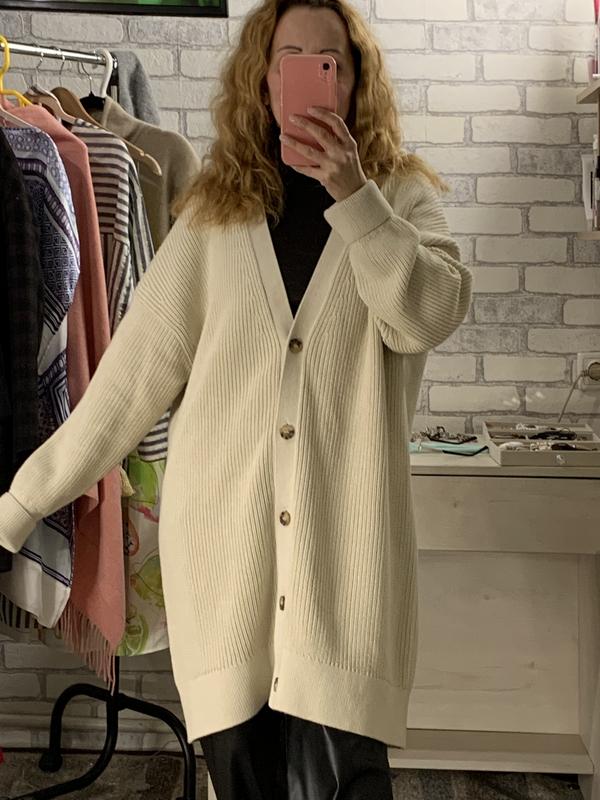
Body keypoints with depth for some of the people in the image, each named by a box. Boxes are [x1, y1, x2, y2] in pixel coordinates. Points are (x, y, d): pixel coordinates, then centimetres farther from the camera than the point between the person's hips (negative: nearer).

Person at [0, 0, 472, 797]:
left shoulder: (402, 194, 9)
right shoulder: (216, 208, 10)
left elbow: (432, 315, -8)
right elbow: (139, 364, 8)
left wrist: (353, 194, -16)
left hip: (347, 538, -1)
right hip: (221, 532, 1)